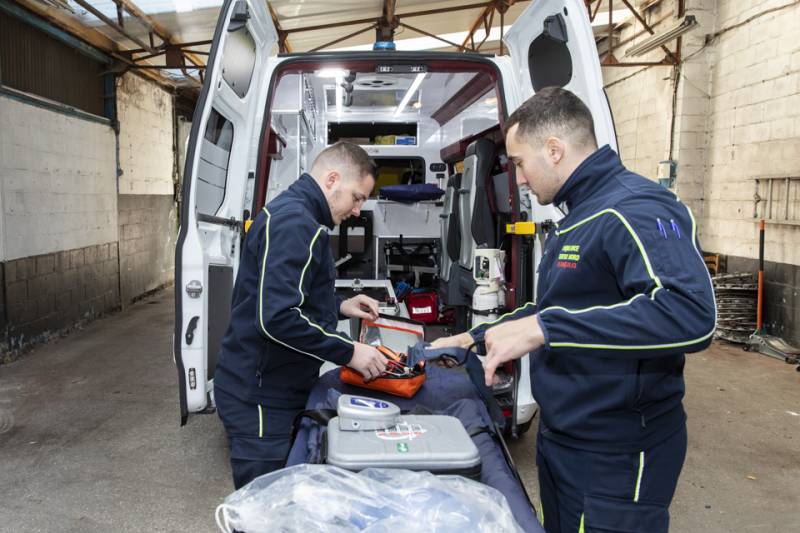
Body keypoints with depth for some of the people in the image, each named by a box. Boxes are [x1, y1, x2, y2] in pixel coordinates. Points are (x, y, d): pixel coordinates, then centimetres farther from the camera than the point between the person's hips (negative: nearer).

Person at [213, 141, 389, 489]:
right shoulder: (296, 224, -19)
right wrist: (349, 352, -20)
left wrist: (339, 307, 11)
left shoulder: (287, 213, 14)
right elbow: (277, 318, -29)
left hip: (273, 389, 10)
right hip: (260, 398, -10)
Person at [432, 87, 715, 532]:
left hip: (616, 459, -10)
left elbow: (692, 315, -36)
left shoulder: (636, 210, -21)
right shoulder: (580, 215, 13)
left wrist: (543, 329, -37)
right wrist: (474, 339, 21)